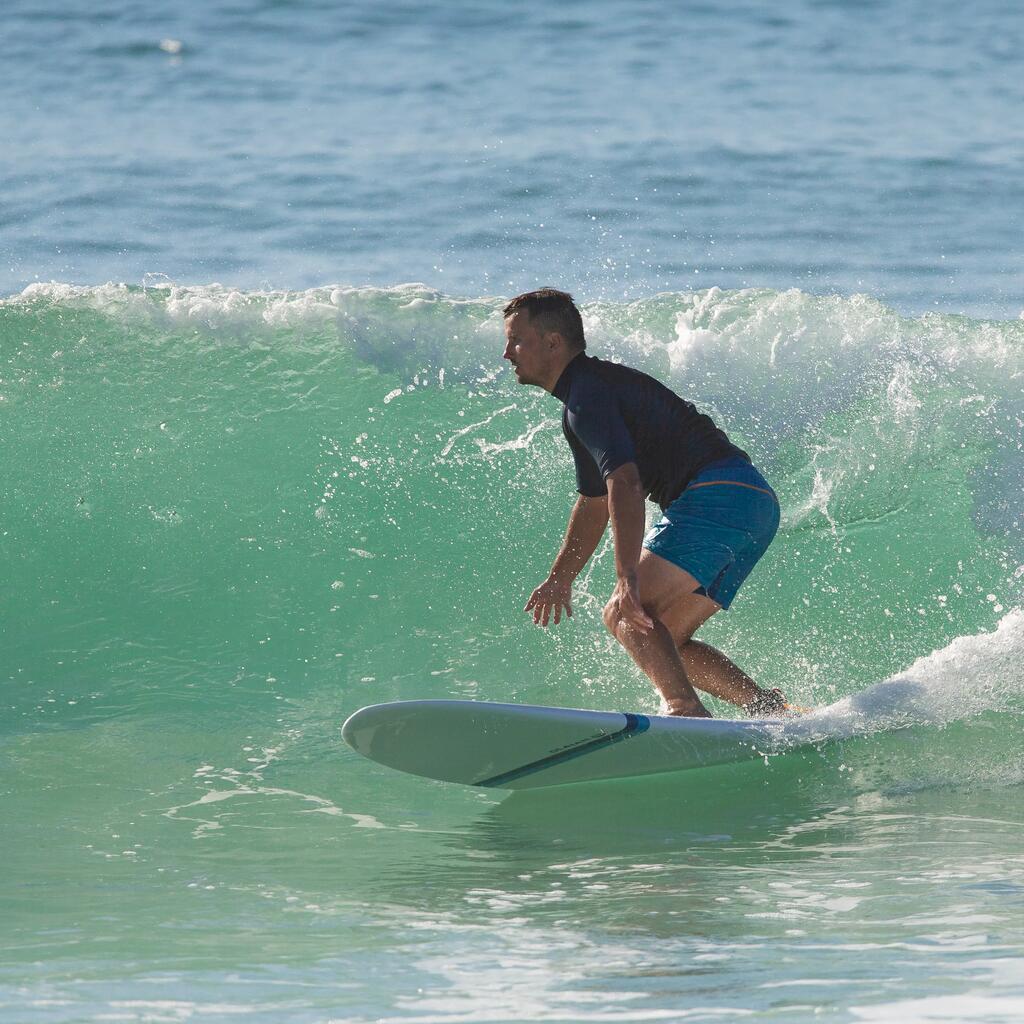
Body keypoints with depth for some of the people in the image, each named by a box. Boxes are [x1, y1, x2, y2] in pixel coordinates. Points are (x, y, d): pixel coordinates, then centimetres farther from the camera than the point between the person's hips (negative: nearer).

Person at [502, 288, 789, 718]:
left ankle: (685, 709, -37)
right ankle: (770, 707, 4)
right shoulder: (581, 402, 25)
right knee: (661, 641, 12)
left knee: (625, 615, -20)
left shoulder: (588, 395, -8)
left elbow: (625, 486, -23)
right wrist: (560, 579, 41)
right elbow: (594, 503, 36)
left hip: (718, 497, -10)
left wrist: (628, 579, -31)